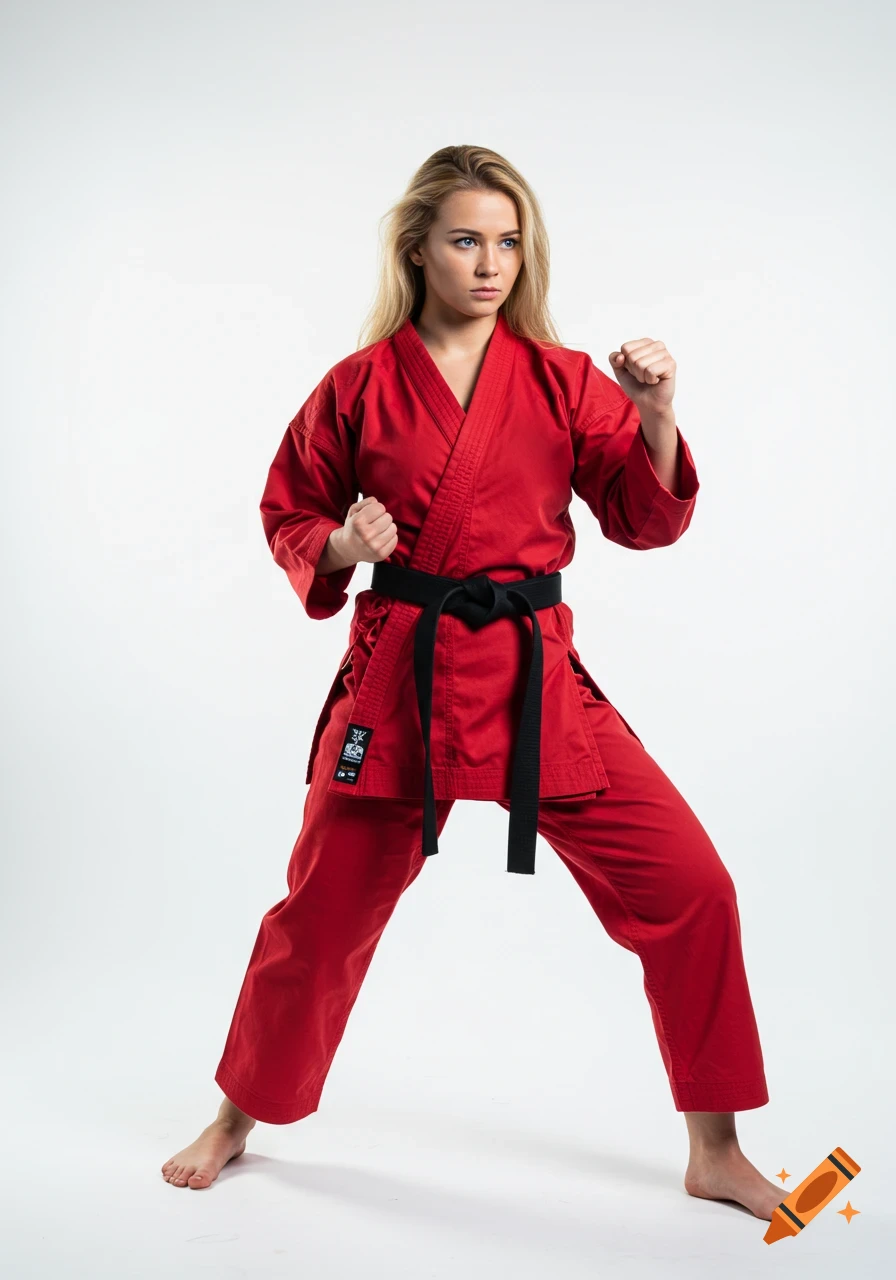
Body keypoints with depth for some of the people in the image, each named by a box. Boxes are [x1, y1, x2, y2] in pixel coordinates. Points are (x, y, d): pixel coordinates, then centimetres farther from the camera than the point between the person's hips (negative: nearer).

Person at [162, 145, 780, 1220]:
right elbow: (288, 513, 11)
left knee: (689, 889, -5)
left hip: (537, 679, 2)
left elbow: (645, 520, 3)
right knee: (322, 909, 8)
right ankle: (240, 1119, 36)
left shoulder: (561, 381, 4)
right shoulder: (360, 386, 1)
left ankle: (714, 1153, 14)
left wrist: (656, 416, -13)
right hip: (399, 679, -1)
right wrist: (336, 549, -10)